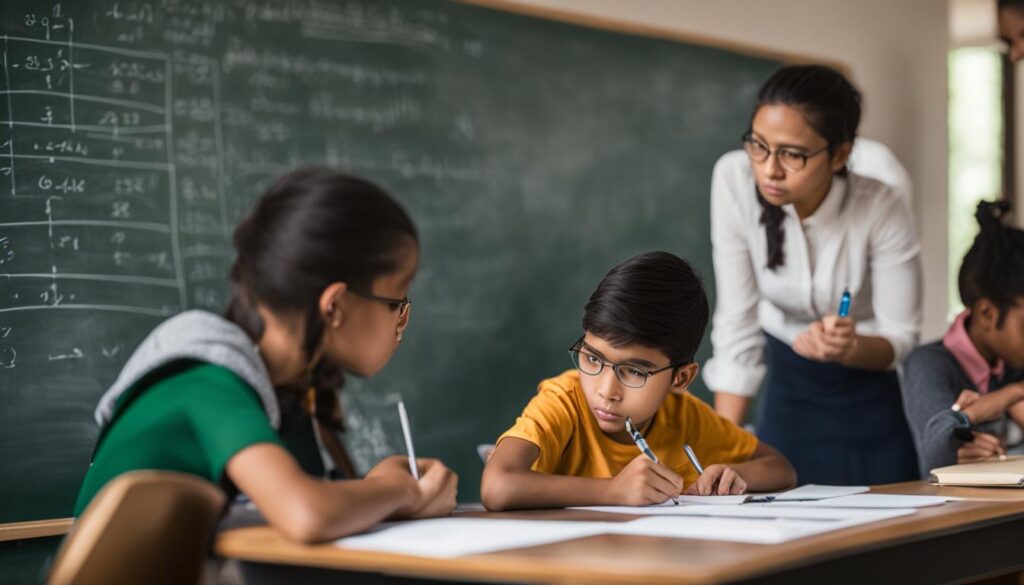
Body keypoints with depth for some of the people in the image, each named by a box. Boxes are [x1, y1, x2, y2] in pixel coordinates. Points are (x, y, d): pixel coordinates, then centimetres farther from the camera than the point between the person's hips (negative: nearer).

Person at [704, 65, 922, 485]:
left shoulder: (882, 210, -27)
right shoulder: (734, 179, -24)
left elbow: (901, 336, -15)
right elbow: (736, 324, -19)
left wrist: (849, 348, -37)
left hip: (868, 388, -1)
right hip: (787, 383, 1)